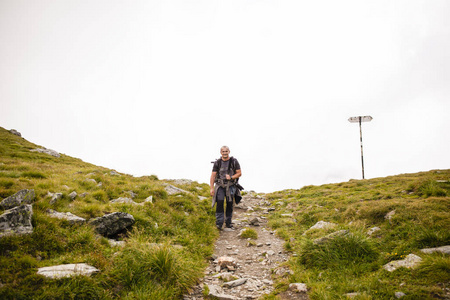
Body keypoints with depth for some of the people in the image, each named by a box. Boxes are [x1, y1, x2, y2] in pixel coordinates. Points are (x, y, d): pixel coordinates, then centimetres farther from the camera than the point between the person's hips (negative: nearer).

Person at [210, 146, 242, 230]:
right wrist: (211, 188, -6)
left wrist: (231, 177, -16)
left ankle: (228, 222, 17)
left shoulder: (234, 161, 0)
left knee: (229, 204, 1)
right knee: (219, 202, -14)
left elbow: (239, 173, 1)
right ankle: (219, 223, -12)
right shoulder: (217, 162, 2)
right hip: (220, 185, 0)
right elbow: (213, 175, 2)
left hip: (230, 186, 0)